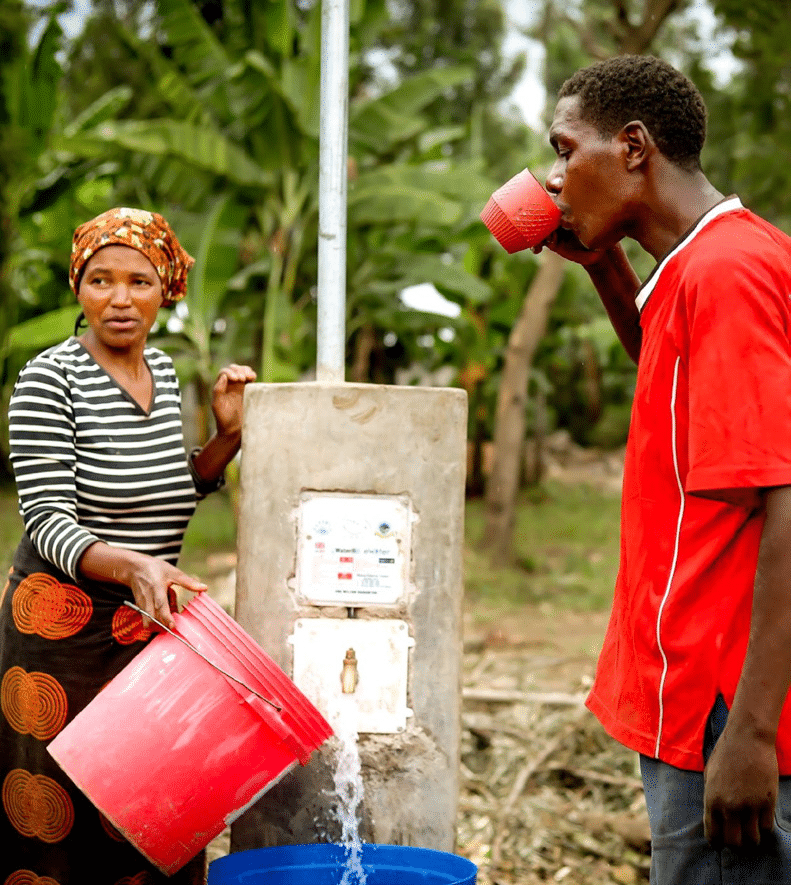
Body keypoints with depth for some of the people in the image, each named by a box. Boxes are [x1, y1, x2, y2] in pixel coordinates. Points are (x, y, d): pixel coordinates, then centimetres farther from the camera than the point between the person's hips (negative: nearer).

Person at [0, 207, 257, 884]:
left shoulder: (162, 370, 8)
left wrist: (228, 433, 1)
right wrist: (133, 567, -33)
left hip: (151, 621, 6)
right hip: (65, 624, -6)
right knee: (54, 816, 0)